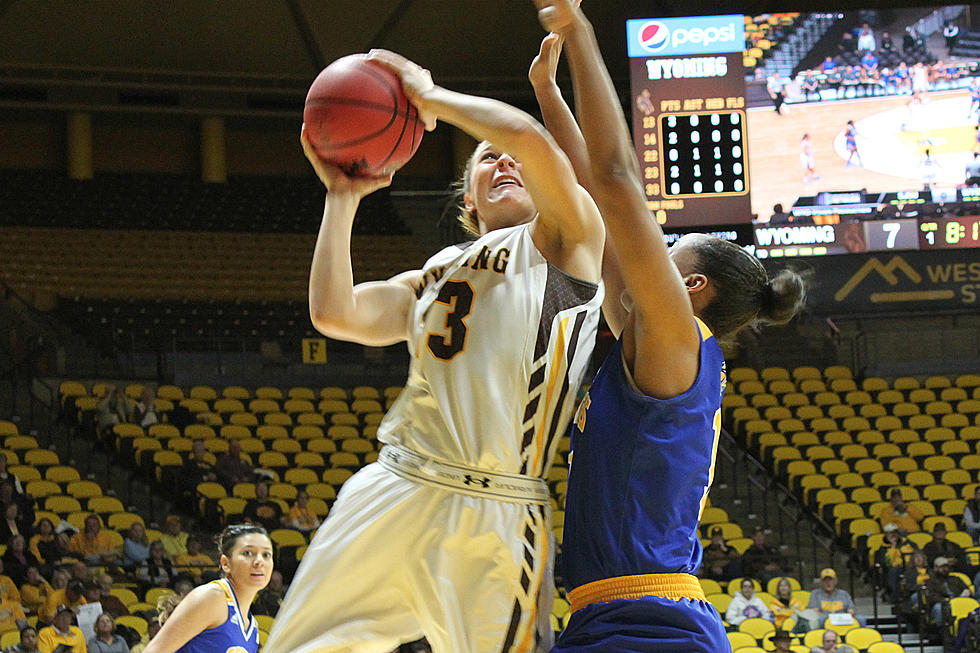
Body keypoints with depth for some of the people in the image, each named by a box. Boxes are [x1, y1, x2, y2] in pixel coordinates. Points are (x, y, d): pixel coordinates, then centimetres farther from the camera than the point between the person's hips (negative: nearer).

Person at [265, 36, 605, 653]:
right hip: (395, 491, 5)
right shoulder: (432, 277, 25)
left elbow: (531, 138, -10)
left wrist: (431, 97, 5)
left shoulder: (563, 240, 8)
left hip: (496, 516, -5)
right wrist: (343, 197, 16)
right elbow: (335, 313, 8)